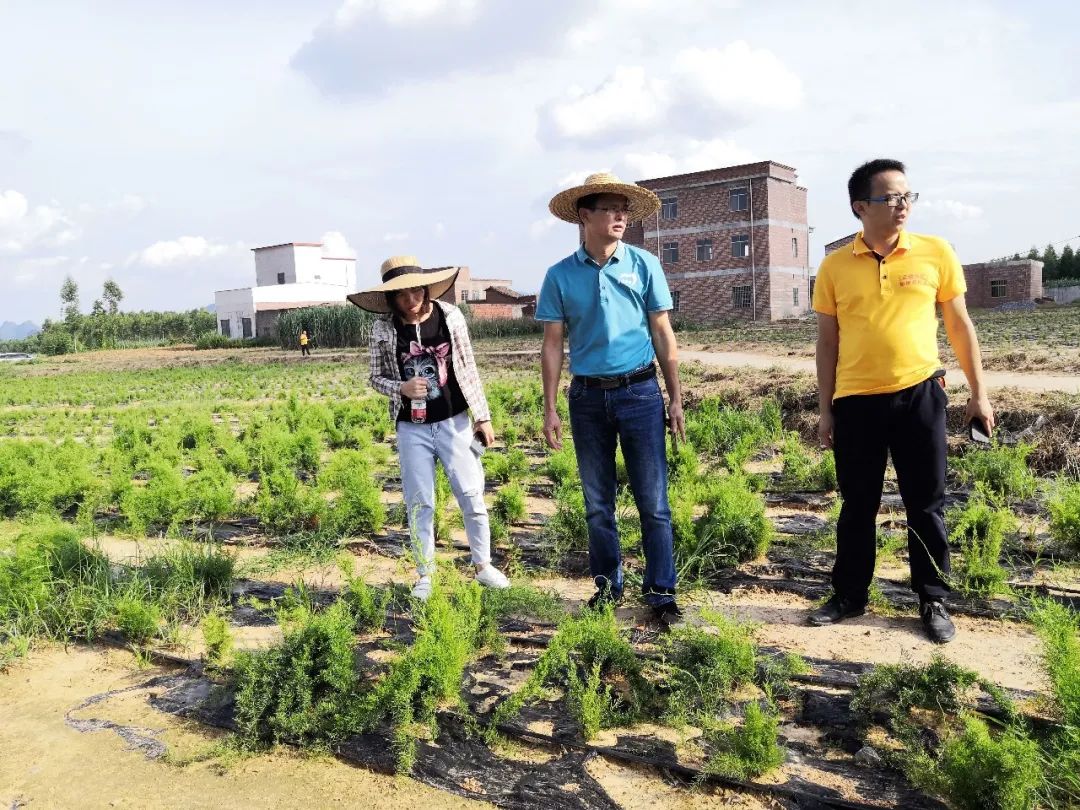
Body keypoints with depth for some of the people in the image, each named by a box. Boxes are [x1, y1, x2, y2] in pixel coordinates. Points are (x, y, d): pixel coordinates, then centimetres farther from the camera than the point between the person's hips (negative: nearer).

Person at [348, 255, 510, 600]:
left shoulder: (450, 316, -6)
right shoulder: (383, 329, -7)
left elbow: (468, 368, 2)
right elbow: (377, 378, 5)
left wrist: (483, 416, 3)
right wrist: (401, 387, -17)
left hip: (454, 422, 0)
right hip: (412, 430, 0)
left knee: (472, 497, 5)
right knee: (419, 504, 7)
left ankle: (483, 565, 23)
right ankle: (425, 575, 22)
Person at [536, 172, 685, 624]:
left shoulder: (644, 265, 1)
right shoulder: (561, 275, 2)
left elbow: (663, 334, 4)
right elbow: (552, 344, 4)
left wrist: (676, 399, 2)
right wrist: (550, 410, 0)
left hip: (639, 392, -1)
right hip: (587, 397, 1)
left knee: (653, 501, 1)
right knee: (597, 504, 11)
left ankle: (661, 591, 12)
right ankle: (607, 585, 26)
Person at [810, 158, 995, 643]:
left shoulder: (936, 253, 0)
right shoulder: (835, 267, 0)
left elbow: (959, 325, 7)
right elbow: (827, 342, 5)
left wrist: (978, 393, 6)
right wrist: (825, 410, 4)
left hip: (919, 395, 0)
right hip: (856, 402, 0)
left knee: (926, 505, 8)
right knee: (857, 506, 11)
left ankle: (934, 601, 24)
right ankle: (849, 596, 27)